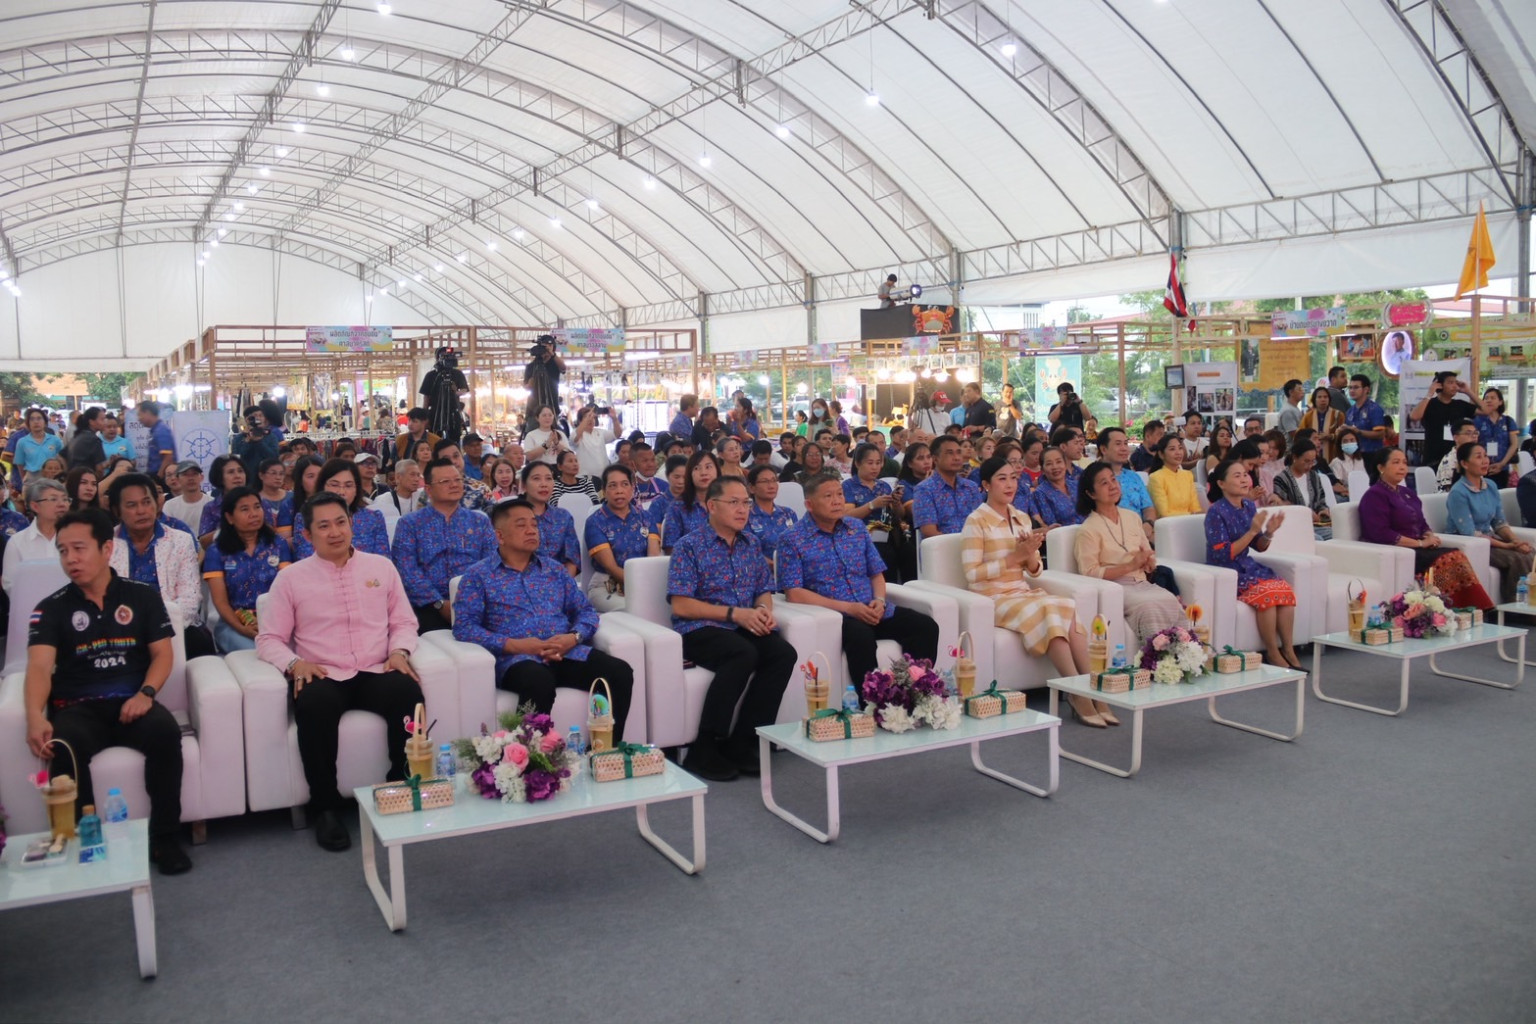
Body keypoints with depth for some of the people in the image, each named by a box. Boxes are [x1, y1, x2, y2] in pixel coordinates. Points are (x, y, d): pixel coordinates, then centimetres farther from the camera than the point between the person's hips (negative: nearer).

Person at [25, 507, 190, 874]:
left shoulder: (143, 596, 10)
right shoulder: (51, 608, 7)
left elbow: (163, 654, 6)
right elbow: (39, 667, -8)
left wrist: (145, 694, -15)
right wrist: (35, 716, -28)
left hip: (132, 702, 0)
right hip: (77, 708, 0)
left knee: (166, 732, -32)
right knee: (64, 748, -35)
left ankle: (164, 838, -18)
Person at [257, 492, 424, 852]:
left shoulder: (381, 567, 15)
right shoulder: (291, 578, 9)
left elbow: (404, 621, 17)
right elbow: (268, 639, 7)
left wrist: (399, 650, -4)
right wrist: (295, 664, -13)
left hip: (376, 673, 1)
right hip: (322, 677, -1)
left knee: (408, 692, -32)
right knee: (314, 705, -37)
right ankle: (326, 806, -18)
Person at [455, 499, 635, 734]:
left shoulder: (555, 570, 23)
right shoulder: (478, 575, 9)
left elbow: (586, 611, 19)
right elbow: (463, 627, -3)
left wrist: (574, 637, -5)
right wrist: (514, 645, -15)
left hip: (567, 653, 4)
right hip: (516, 658, -4)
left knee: (620, 672, -22)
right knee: (540, 682, -40)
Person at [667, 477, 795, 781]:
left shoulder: (751, 544, 15)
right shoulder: (690, 546, -4)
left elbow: (764, 590, 20)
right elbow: (680, 605, -10)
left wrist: (765, 611, -5)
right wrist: (735, 613, -16)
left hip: (743, 628, 6)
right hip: (698, 630, -6)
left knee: (783, 653, -24)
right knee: (744, 654, -35)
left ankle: (741, 742, -15)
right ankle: (703, 750, -24)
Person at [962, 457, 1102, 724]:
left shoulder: (1022, 518, 15)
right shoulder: (976, 521, -4)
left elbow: (1035, 572, 15)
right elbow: (972, 574, -12)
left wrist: (1030, 556, -8)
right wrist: (1015, 556, -16)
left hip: (1024, 593, 6)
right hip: (993, 599, -6)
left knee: (1068, 609, -25)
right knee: (1049, 611, -31)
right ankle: (1080, 694, -28)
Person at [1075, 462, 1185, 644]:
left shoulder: (1132, 517, 17)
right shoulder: (1089, 530, -2)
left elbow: (1150, 563, 22)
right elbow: (1089, 573, -10)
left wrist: (1148, 561, -3)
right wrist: (1131, 565, -13)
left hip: (1142, 583, 5)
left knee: (1171, 602, -26)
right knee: (1148, 606, -34)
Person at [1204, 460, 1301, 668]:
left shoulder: (1249, 507, 5)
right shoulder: (1216, 512, -14)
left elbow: (1259, 547, 13)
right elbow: (1223, 555, -19)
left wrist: (1269, 533, -8)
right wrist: (1252, 531, -23)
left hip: (1247, 566, 6)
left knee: (1285, 589, -19)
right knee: (1266, 593, -28)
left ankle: (1288, 650, -13)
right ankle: (1273, 653, -16)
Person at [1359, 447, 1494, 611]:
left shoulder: (1407, 493, 21)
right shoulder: (1374, 495, -7)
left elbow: (1422, 525, 22)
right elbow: (1381, 534, -18)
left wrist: (1430, 537, -2)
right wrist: (1419, 543, -15)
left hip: (1417, 549, 8)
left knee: (1456, 557, -20)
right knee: (1449, 559, -25)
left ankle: (1481, 611, -29)